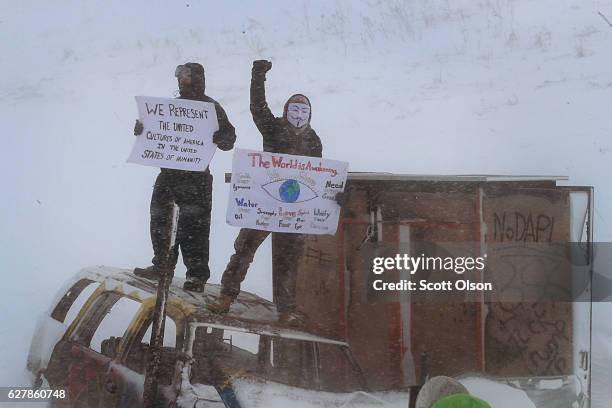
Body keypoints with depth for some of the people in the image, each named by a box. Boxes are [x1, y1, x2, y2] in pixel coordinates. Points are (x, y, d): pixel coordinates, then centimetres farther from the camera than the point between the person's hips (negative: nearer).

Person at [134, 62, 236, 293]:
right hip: (169, 172, 6)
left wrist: (219, 138, -24)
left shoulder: (211, 107, 1)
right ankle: (162, 266, 22)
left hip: (196, 176, -6)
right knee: (160, 219, 9)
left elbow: (229, 138, -2)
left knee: (193, 225, -7)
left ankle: (197, 275, -1)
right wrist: (142, 128, 2)